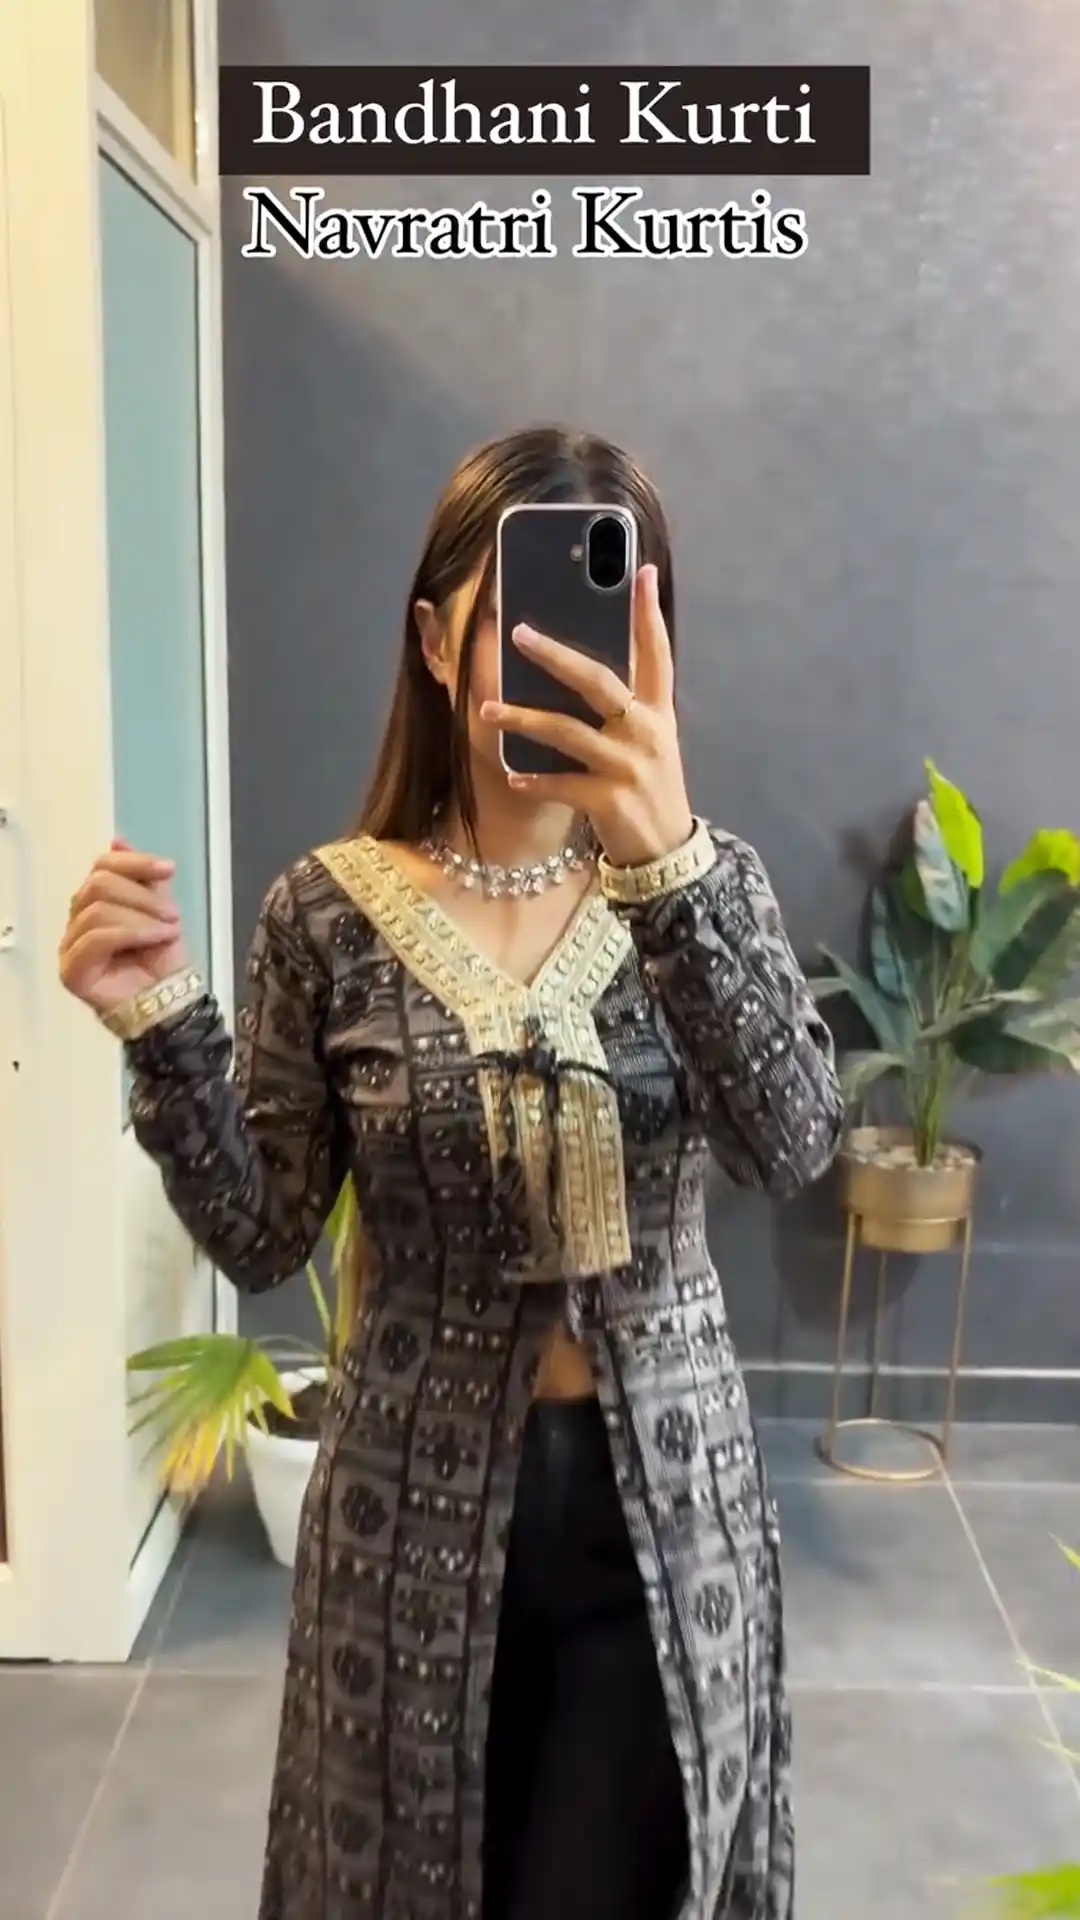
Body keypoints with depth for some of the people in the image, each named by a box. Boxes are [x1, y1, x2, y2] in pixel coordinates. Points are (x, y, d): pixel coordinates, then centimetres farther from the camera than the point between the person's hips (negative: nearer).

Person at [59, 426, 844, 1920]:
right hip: (419, 1503, 1)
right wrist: (161, 1027, -21)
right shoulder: (331, 911, -7)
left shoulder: (707, 880, -6)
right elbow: (262, 1242, -5)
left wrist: (671, 861, -39)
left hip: (663, 1494, 0)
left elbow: (792, 1147, -24)